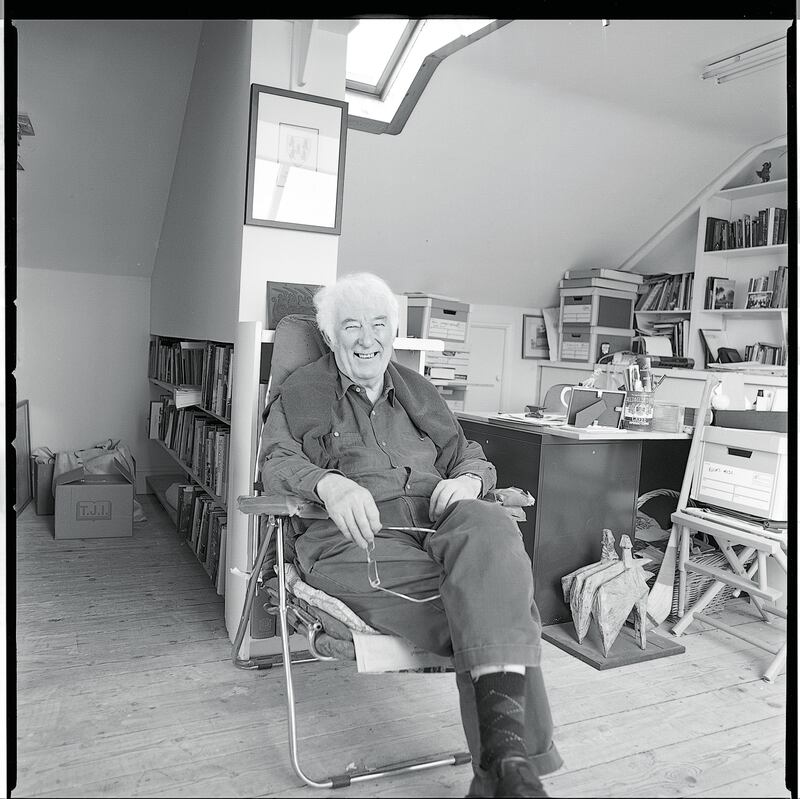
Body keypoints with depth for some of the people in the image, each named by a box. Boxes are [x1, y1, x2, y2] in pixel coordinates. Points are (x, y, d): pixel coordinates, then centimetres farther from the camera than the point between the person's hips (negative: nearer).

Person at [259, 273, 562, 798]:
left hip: (438, 519, 3)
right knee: (486, 605, -31)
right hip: (357, 537, -3)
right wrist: (329, 482, -20)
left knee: (491, 530, -36)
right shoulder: (303, 391, 17)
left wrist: (466, 481, -2)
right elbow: (276, 462, 3)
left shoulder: (419, 391, 28)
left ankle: (505, 754, -39)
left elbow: (470, 457, 25)